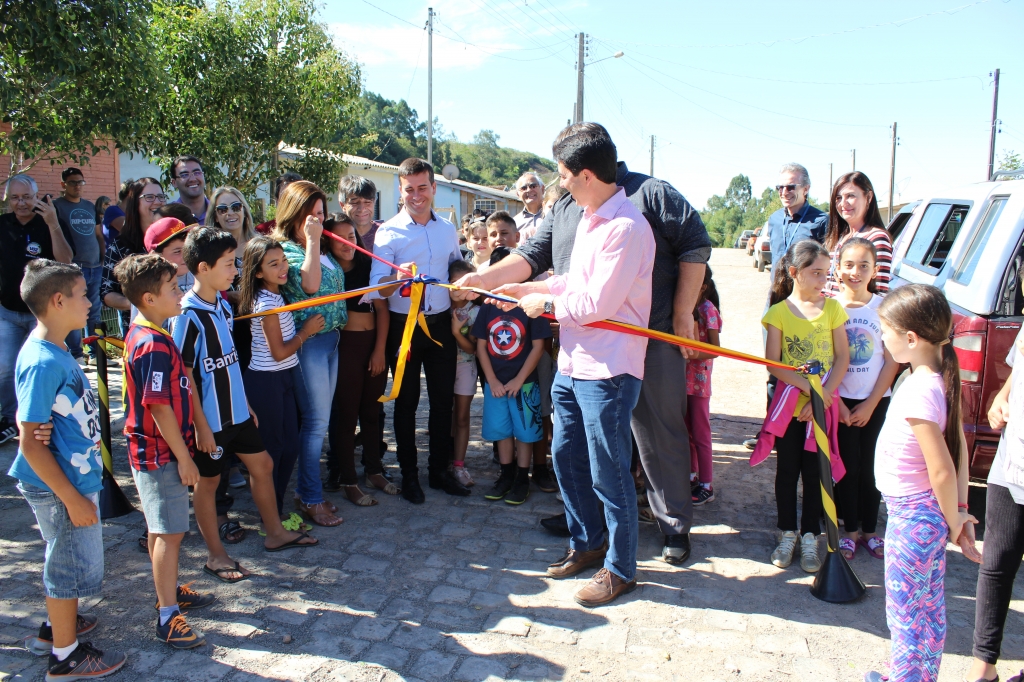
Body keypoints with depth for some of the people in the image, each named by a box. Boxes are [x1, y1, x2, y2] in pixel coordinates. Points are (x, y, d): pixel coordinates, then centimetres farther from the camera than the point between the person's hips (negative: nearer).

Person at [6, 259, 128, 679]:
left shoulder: (56, 351, 3)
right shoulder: (42, 363, -26)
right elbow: (30, 443, -25)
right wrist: (73, 499, -22)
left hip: (75, 478, 9)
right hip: (60, 487, -9)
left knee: (66, 559, 26)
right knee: (73, 564, 7)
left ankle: (59, 622, 46)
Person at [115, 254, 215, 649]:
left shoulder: (142, 334, 8)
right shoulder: (154, 345, -24)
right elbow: (159, 408, -24)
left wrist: (181, 450, 21)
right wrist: (183, 457, -17)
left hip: (155, 450, 10)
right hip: (160, 453, -10)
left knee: (161, 530, 20)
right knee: (170, 532, -3)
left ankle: (169, 591, 35)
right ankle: (167, 618, 5)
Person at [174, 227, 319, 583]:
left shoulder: (223, 305, 4)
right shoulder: (189, 314, -20)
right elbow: (184, 376, -18)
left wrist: (246, 404, 15)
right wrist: (201, 425, -17)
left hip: (237, 410, 8)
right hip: (209, 418, -8)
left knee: (262, 464, 16)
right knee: (208, 480, 9)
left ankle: (275, 533, 34)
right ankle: (215, 555, 24)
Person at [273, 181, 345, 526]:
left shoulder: (322, 249, 13)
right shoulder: (285, 249, -10)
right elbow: (310, 284, -26)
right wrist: (311, 240, -23)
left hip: (331, 339, 8)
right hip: (308, 341, -8)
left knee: (318, 420, 13)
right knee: (317, 421, -3)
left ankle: (305, 490, 25)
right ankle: (311, 499, 10)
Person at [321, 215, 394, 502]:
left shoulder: (368, 266, 5)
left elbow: (382, 308, 4)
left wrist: (380, 349, -1)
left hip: (374, 344, 4)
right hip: (343, 346, -4)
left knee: (372, 411, 13)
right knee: (346, 413, 3)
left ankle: (374, 470, 27)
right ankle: (347, 480, 14)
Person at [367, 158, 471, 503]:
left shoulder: (448, 229, 7)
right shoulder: (388, 232, -7)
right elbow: (377, 287, -16)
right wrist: (398, 277, -35)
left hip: (441, 324, 4)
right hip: (404, 327, -3)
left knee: (443, 399, 10)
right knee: (406, 402, 7)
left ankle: (440, 469, 25)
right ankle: (409, 474, 21)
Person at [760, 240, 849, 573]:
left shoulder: (832, 308, 1)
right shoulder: (779, 312, -3)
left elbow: (842, 358, -2)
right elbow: (772, 363, -9)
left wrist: (823, 394, -13)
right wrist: (807, 386, -19)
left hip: (823, 405, 1)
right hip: (789, 404, 0)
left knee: (814, 471, 6)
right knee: (787, 470, 8)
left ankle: (810, 538, 18)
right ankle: (788, 534, 22)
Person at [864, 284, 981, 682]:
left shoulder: (918, 392, -27)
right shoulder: (942, 378, 0)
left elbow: (942, 472, -25)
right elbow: (959, 448, 6)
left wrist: (953, 523, -10)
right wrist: (959, 512, 7)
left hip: (911, 516, -9)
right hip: (931, 512, 9)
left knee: (905, 615, 8)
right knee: (929, 610, 23)